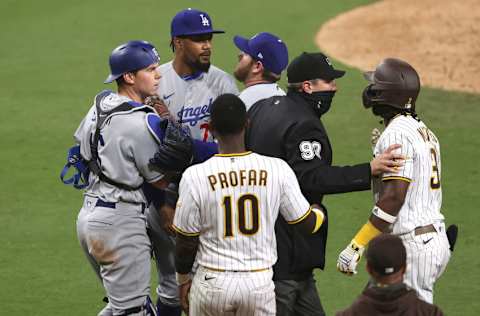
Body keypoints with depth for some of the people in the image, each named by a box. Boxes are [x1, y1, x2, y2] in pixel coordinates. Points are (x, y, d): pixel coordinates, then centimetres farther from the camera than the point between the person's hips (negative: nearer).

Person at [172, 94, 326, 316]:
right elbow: (306, 224, 3)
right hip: (260, 282, 1)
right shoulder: (277, 169, -8)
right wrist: (320, 211, 28)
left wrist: (183, 280, 15)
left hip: (213, 283, -1)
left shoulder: (195, 176, -12)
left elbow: (186, 241, -3)